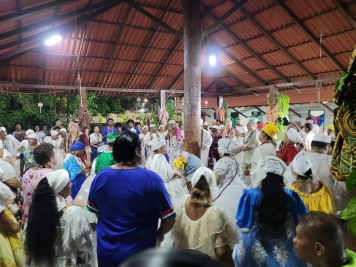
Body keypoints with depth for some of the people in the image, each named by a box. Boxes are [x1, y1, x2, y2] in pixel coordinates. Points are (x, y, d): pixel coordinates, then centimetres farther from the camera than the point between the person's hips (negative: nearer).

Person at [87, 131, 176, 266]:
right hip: (139, 253, -3)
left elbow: (93, 209, 7)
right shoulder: (151, 179, -21)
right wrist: (159, 235, 4)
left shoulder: (100, 177, -9)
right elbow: (169, 219, -16)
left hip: (106, 252, 4)